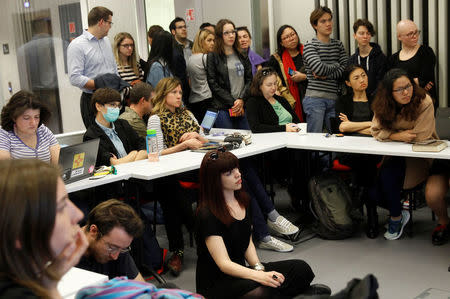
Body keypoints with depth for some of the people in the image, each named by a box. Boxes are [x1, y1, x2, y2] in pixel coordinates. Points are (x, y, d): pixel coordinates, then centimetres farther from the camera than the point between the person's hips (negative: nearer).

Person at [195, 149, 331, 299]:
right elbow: (223, 263, -23)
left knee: (301, 269, -12)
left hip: (240, 272, 7)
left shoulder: (243, 200, 7)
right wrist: (259, 276, -36)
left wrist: (258, 268, -7)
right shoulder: (207, 215, -18)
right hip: (215, 284, -7)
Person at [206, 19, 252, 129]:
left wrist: (241, 100, -5)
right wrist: (232, 103, -9)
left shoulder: (242, 56, 15)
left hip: (243, 107, 4)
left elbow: (249, 79, 11)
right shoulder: (213, 57, 1)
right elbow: (213, 84, -5)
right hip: (223, 108, -4)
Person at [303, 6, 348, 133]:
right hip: (315, 99, -5)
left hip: (334, 99, 5)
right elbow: (319, 69, -17)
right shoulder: (309, 46, -1)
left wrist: (327, 75, -10)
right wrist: (336, 65, 1)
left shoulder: (338, 44, 15)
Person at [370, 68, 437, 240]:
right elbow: (376, 131, -2)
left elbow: (420, 137, -17)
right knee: (373, 194, -15)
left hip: (419, 155, -4)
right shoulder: (383, 105, -3)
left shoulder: (424, 102, -16)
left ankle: (396, 217, -5)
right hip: (394, 155, 4)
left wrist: (391, 135, -9)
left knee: (388, 175, -29)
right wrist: (398, 136, -19)